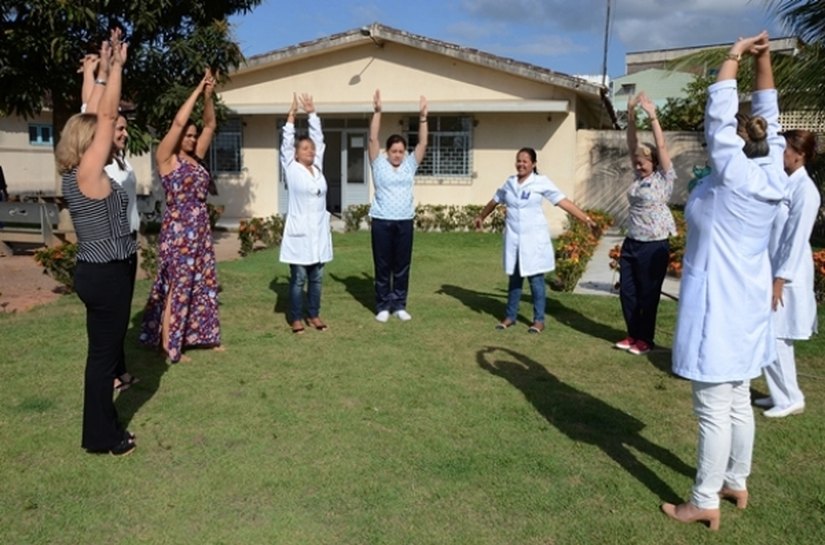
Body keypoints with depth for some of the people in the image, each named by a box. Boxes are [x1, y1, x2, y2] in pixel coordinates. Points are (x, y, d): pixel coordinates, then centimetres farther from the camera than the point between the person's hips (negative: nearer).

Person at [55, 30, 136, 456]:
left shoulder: (75, 174, 7)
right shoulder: (89, 173, -16)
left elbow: (94, 119, 14)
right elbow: (107, 116, -16)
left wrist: (103, 72, 16)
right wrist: (116, 66, -8)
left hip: (100, 272, 9)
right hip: (105, 275, -9)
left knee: (105, 348, 17)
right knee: (103, 352, 1)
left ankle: (101, 427, 30)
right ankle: (101, 436, 15)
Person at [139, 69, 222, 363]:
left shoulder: (196, 157, 11)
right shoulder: (165, 157, -7)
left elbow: (210, 125, 9)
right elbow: (178, 121, -17)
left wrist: (209, 96, -4)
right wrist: (197, 90, -11)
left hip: (200, 228, 7)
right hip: (177, 229, -7)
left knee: (203, 282, 12)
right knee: (176, 286, -3)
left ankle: (199, 335, 24)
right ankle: (168, 345, 6)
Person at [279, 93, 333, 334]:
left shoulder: (318, 167, 9)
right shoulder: (291, 169, -2)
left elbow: (319, 138, 9)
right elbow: (286, 143, -7)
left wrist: (312, 113, 5)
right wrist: (292, 114, -9)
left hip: (319, 230, 5)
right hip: (299, 231, -5)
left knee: (316, 278, 11)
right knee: (298, 278, 2)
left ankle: (314, 315, 22)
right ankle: (296, 318, 12)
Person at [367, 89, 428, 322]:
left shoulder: (410, 164, 7)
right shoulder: (379, 164, 0)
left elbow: (423, 143, -1)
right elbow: (373, 139, -9)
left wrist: (422, 117, -9)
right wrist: (377, 112, -18)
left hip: (405, 222, 3)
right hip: (382, 222, -2)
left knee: (402, 266, 8)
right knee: (383, 266, 5)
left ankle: (399, 305, 18)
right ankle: (383, 306, 14)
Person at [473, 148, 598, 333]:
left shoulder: (542, 182, -6)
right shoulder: (510, 183, 6)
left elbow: (564, 202, -10)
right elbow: (495, 201, 23)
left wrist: (586, 219, -16)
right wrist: (480, 216, 35)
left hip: (534, 237, -4)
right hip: (514, 238, 4)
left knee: (535, 278, 2)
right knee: (514, 278, 12)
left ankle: (539, 320, 12)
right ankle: (510, 316, 23)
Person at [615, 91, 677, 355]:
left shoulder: (664, 177, -6)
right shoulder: (639, 176, 8)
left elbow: (661, 147, -16)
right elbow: (632, 144, 4)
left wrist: (652, 115, -19)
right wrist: (631, 115, -6)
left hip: (654, 245, -6)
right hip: (631, 242, 6)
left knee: (648, 293, 4)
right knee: (626, 291, 10)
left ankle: (645, 339, 18)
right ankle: (632, 335, 25)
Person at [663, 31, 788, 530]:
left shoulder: (733, 176, -17)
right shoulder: (773, 176, 2)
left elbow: (719, 118, -13)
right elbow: (768, 117, 10)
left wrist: (735, 57, -3)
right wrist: (763, 59, 8)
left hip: (718, 306, -9)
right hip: (747, 303, 9)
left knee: (714, 410, -2)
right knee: (738, 403, 18)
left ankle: (705, 503, 8)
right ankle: (737, 483, 31)